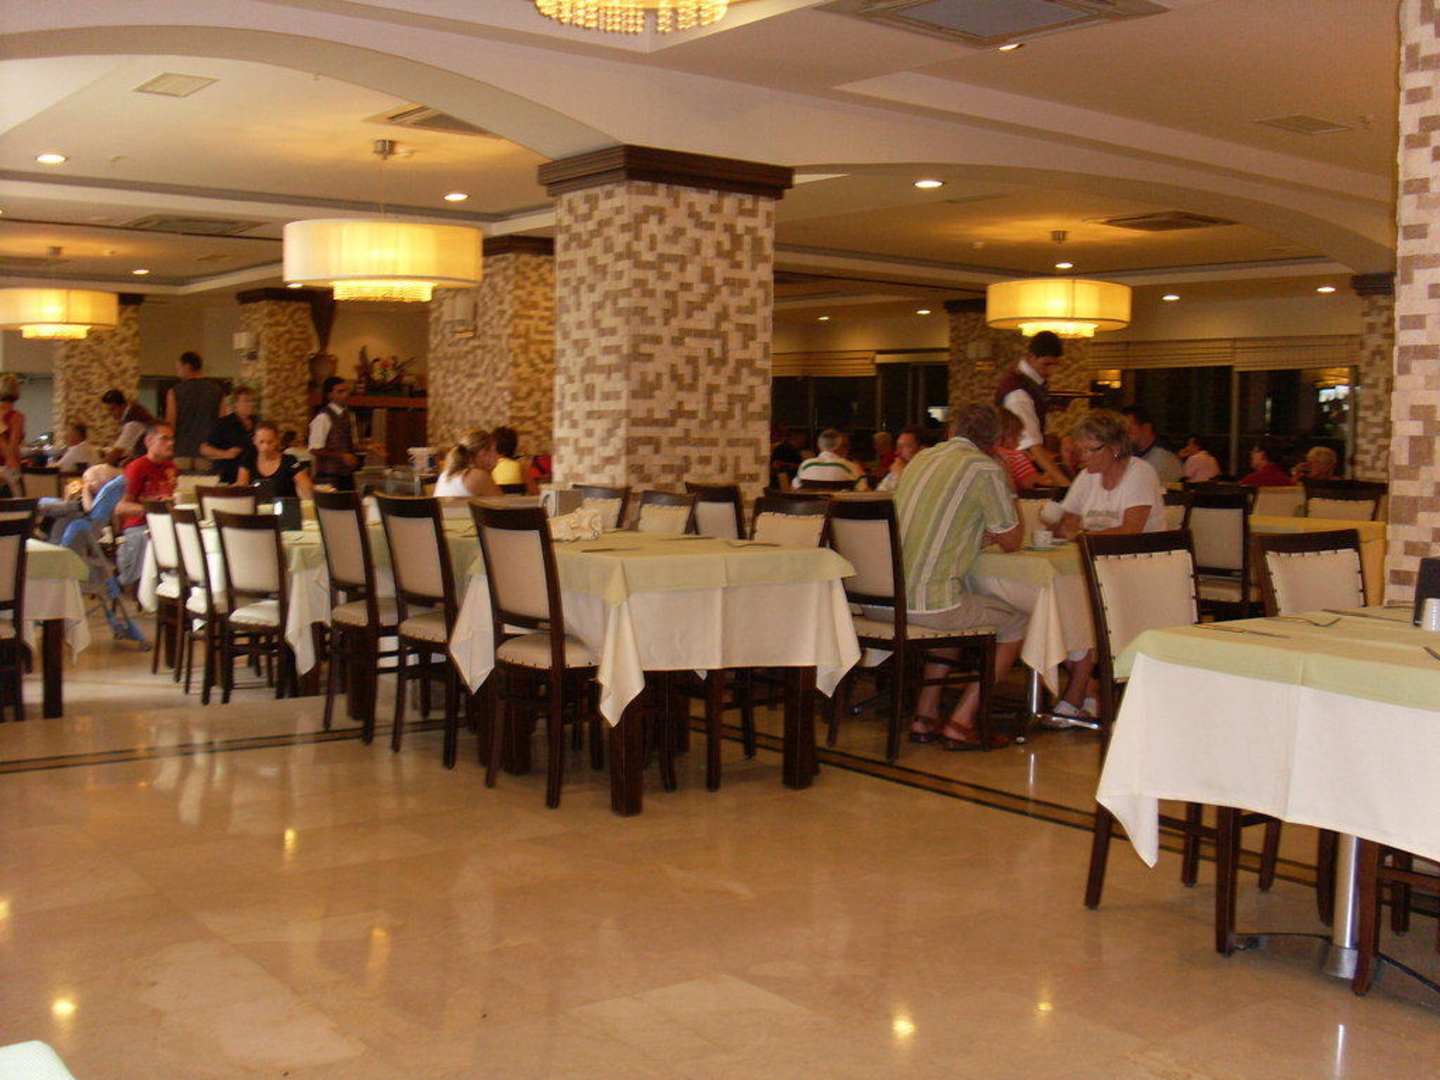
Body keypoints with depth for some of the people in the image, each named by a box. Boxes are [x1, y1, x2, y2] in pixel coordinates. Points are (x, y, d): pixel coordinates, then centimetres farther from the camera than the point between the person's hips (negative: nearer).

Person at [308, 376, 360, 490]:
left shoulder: (349, 416, 10)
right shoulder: (323, 417, -12)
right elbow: (314, 450, -15)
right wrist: (341, 456, -20)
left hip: (347, 475, 7)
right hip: (329, 477, -7)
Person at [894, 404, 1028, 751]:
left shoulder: (921, 458, 17)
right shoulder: (985, 468, -5)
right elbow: (1012, 543, 4)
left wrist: (981, 535, 29)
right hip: (927, 602, -7)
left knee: (953, 615, 35)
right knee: (1016, 623, 14)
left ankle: (925, 716, 27)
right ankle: (960, 723, 9)